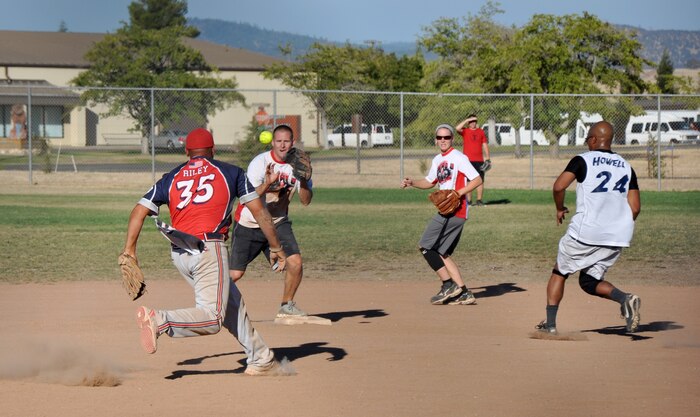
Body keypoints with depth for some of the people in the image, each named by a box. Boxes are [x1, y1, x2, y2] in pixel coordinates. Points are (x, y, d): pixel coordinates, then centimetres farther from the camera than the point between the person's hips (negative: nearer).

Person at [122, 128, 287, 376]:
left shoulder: (172, 178, 15)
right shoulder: (230, 172, 9)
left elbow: (139, 211, 5)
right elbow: (259, 211, 9)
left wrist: (129, 249, 5)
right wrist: (276, 248, 15)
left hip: (179, 253, 6)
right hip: (208, 250, -6)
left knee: (232, 303, 18)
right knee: (212, 319, -11)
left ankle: (260, 360, 20)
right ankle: (160, 320, -31)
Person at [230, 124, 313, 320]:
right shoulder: (260, 162, -18)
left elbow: (306, 201, -10)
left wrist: (303, 180, -28)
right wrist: (267, 184, -43)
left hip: (278, 223, 3)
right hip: (249, 224, -3)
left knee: (295, 263, -15)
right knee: (235, 274, -3)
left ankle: (287, 305, 6)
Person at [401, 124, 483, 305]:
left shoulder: (458, 157, -9)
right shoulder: (437, 160, 17)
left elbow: (477, 179, -13)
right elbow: (430, 182, 30)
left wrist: (458, 193, -22)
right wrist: (412, 183, 12)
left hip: (455, 210, -9)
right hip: (446, 211, 9)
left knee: (425, 246, -9)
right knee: (441, 253, 10)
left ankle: (448, 285, -6)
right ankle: (463, 293, 9)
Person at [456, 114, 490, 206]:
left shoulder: (481, 131, 12)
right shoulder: (465, 131, 3)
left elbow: (485, 145, 13)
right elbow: (457, 128, -19)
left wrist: (488, 158, 7)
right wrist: (467, 120, -16)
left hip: (479, 160, 3)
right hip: (468, 160, -3)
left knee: (480, 180, 1)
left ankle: (479, 200, 6)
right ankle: (468, 200, 2)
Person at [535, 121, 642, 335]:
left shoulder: (582, 160, -1)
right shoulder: (626, 166, 12)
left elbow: (559, 186, -15)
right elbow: (635, 207, 6)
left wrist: (560, 209, 3)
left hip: (586, 232, -4)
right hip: (618, 237, 4)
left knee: (560, 272, 17)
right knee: (589, 281, 16)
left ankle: (550, 323, 14)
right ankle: (625, 299, -11)